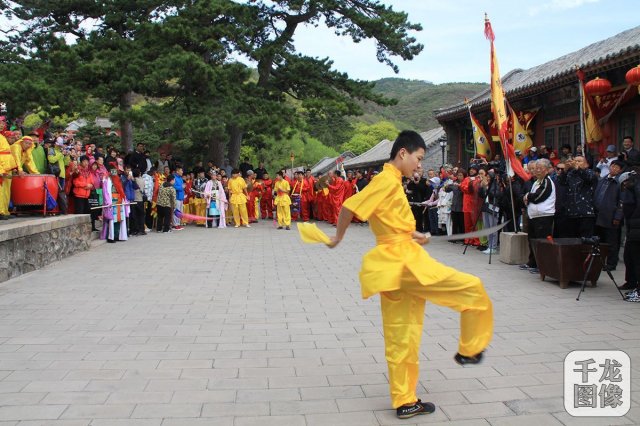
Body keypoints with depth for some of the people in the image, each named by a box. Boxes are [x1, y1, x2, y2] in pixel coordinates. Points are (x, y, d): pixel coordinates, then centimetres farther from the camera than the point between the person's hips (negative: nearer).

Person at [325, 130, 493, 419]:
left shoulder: (391, 181, 19)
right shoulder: (387, 180, -11)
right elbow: (349, 208, -16)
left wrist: (412, 235, 10)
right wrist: (338, 238, -1)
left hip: (397, 266, 10)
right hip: (404, 262, -10)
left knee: (402, 338, 13)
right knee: (472, 289, 0)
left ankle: (405, 402, 22)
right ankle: (469, 350, 18)